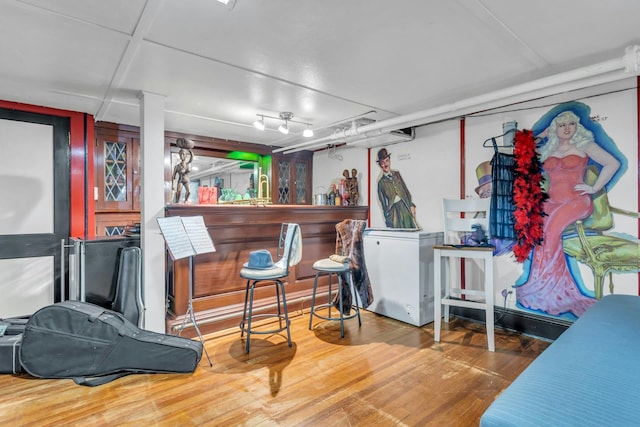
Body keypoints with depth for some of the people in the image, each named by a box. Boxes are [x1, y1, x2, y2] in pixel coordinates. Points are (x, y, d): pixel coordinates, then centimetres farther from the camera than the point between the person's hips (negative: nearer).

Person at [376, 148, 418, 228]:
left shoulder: (397, 174, 10)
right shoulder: (381, 182, 0)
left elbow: (406, 190, 12)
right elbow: (382, 202, 2)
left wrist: (411, 205, 3)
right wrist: (387, 217, 1)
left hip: (405, 206, 4)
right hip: (393, 210, -4)